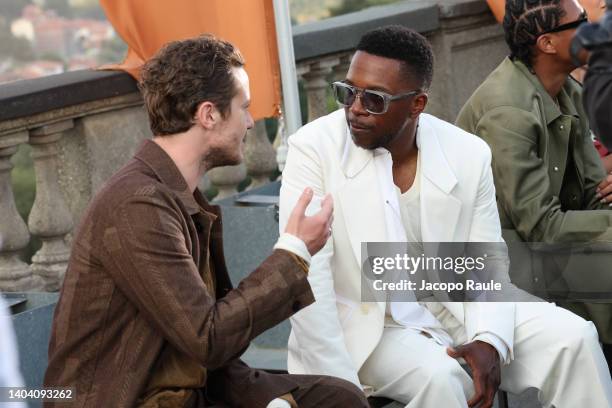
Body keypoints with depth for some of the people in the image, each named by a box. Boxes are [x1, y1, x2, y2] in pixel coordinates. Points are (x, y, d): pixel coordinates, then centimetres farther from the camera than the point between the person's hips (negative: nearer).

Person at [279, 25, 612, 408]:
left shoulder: (468, 154, -5)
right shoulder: (314, 148, -14)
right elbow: (306, 277, -19)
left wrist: (491, 339, -20)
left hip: (455, 306, 4)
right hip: (367, 323, -4)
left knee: (572, 337, -12)